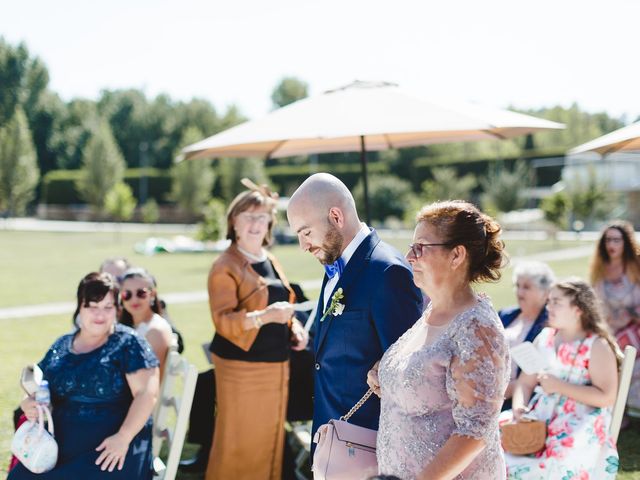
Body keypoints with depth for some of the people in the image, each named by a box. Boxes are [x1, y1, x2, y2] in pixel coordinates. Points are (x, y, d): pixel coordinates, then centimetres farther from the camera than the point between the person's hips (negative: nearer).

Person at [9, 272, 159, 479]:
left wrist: (123, 438, -21)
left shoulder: (128, 344, -1)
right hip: (61, 443, 4)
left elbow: (147, 393, -10)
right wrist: (29, 404, -3)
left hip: (111, 448, -4)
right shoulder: (60, 347, 14)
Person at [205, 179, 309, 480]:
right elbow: (223, 320, -21)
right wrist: (264, 316, -35)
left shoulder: (271, 262, 13)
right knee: (238, 444, -2)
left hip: (276, 366, 8)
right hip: (241, 368, -8)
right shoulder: (225, 266, -12)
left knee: (269, 440, 15)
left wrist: (296, 328, 5)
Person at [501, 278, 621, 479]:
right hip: (540, 416, 5)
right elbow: (525, 382, 9)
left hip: (580, 423, -5)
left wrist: (559, 386, -15)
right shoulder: (544, 338, 12)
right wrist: (518, 407, -12)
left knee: (559, 462, -33)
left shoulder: (597, 346, -5)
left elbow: (606, 397, -13)